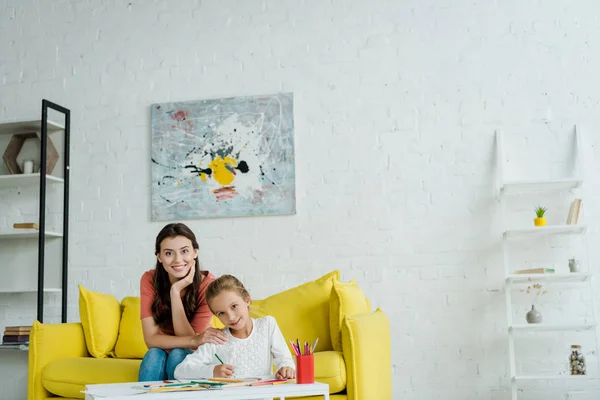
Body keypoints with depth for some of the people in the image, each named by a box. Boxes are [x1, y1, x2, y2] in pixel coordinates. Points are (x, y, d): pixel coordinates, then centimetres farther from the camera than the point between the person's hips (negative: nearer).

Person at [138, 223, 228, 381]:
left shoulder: (207, 284, -21)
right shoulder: (150, 280, -15)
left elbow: (189, 340, -23)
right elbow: (151, 339, -22)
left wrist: (176, 291, -31)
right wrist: (195, 340, -38)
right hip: (159, 360, 1)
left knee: (178, 354, -32)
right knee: (155, 354, -31)